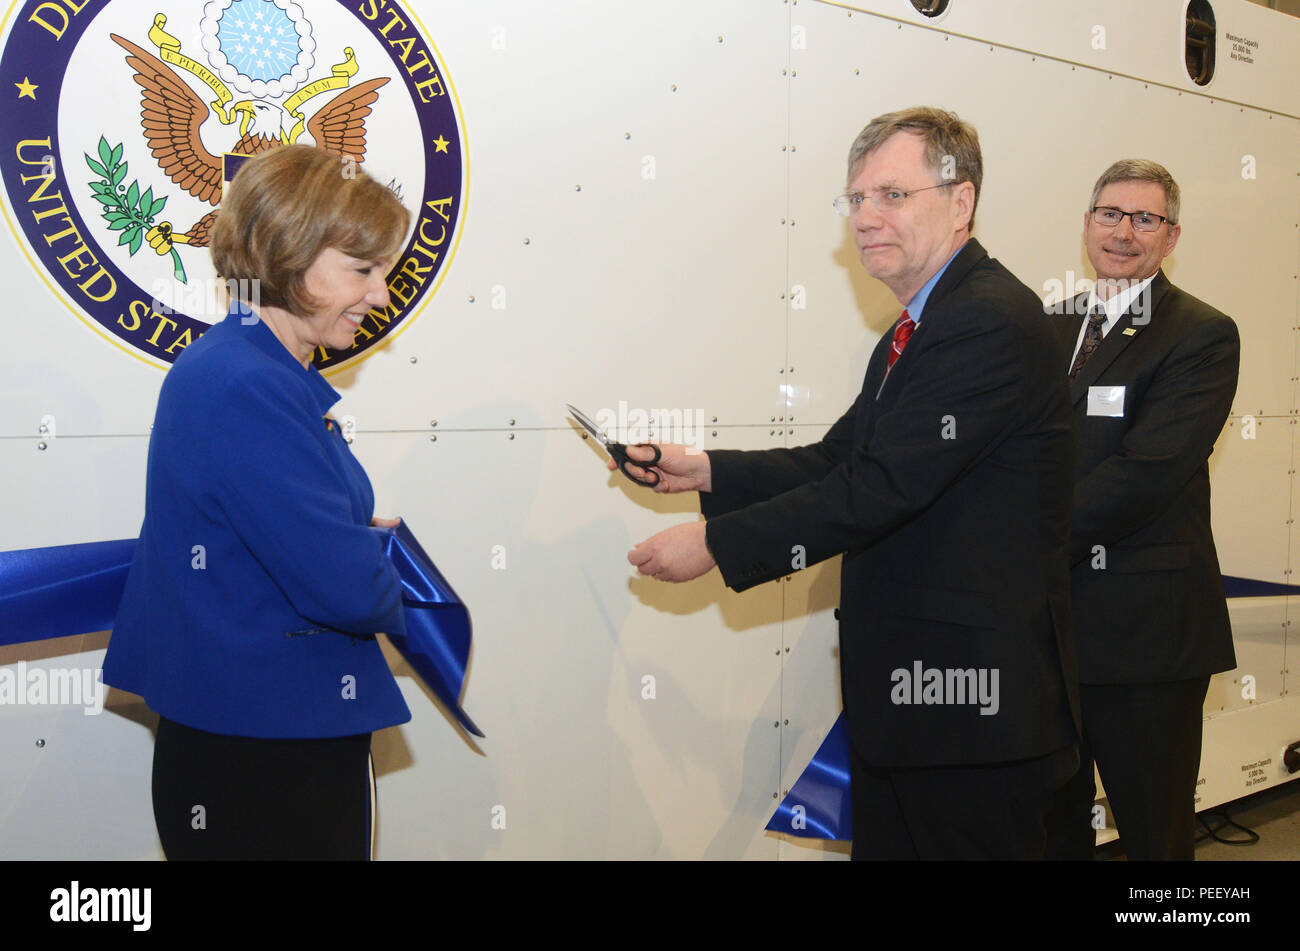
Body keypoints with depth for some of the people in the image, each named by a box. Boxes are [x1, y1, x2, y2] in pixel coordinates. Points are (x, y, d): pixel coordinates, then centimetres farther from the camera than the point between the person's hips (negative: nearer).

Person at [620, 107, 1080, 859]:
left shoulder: (992, 323, -18)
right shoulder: (918, 331, 16)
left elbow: (877, 487, -22)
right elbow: (836, 463, 14)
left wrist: (716, 545, -17)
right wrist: (706, 472, 1)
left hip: (971, 700, -9)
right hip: (898, 688, 10)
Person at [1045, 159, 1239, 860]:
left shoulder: (1202, 335, -6)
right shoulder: (1054, 329, 15)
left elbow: (1149, 469, -18)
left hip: (1145, 629, -6)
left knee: (1153, 830, 6)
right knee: (1052, 825, 17)